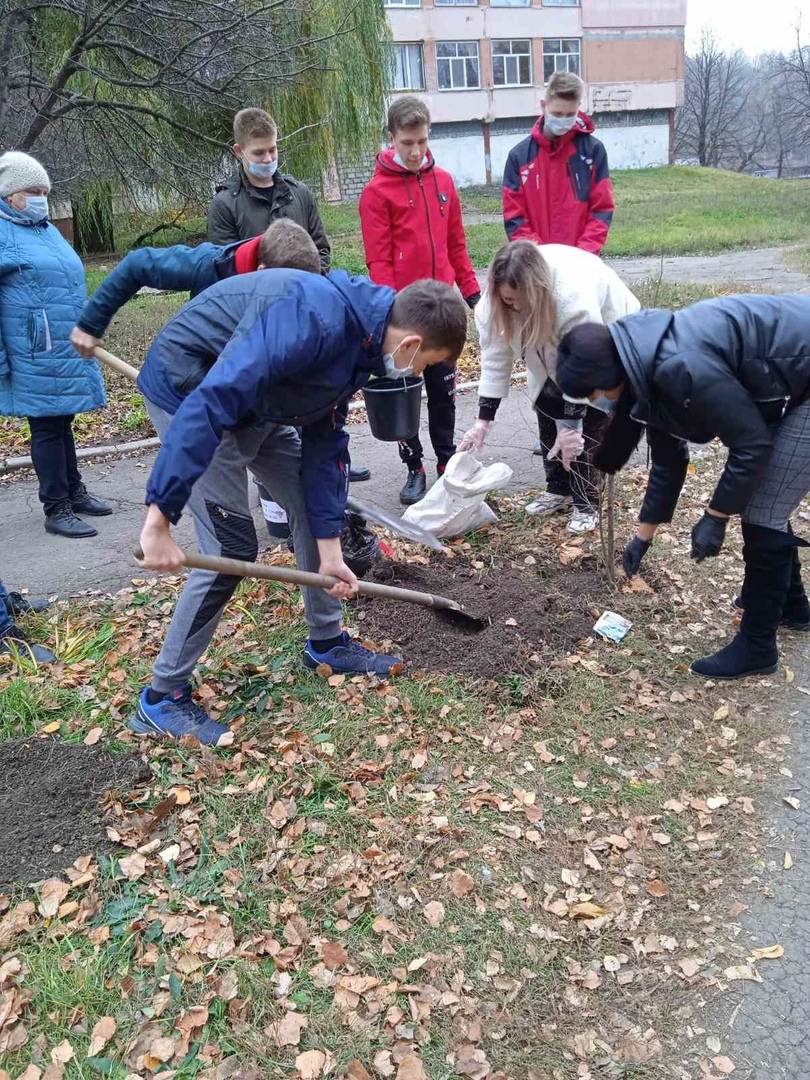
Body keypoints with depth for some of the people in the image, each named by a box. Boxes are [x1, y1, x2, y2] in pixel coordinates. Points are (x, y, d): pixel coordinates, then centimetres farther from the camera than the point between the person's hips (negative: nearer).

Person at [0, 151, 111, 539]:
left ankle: (74, 491, 28)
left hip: (68, 351, 8)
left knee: (62, 422, 17)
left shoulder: (47, 229, 17)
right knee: (47, 427, -2)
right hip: (35, 358, -8)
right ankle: (56, 509, 6)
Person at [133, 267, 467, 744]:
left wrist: (330, 550, 0)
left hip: (254, 402, 9)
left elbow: (325, 443, 3)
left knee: (315, 507, 10)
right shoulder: (315, 321, -32)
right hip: (189, 391, -9)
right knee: (232, 547, -10)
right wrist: (160, 519, -35)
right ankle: (163, 697, 6)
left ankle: (327, 642, 29)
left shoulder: (361, 342, -1)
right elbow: (208, 402, -36)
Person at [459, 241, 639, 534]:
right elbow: (495, 358, -22)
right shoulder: (499, 295, -27)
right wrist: (484, 419, -23)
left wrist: (571, 425, -34)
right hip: (554, 342, 6)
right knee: (547, 409, 5)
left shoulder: (576, 297, -45)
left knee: (590, 422, -11)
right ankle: (558, 490, 21)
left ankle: (586, 504, 1)